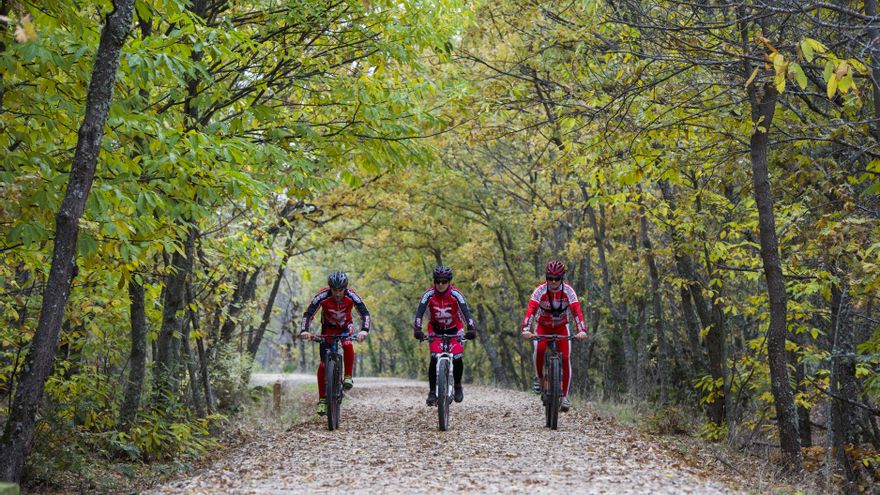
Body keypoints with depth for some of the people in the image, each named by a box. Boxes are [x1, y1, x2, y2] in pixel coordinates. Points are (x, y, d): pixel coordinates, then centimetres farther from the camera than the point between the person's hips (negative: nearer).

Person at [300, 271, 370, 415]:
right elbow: (308, 314, -29)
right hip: (328, 328, 0)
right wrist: (304, 330, -46)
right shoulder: (322, 296, -29)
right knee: (324, 363, -10)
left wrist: (364, 330, -49)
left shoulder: (351, 296, -28)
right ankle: (322, 399, -3)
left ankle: (348, 376, -16)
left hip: (345, 326, 0)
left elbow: (365, 313, -31)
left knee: (347, 345, -34)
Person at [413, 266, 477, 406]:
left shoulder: (455, 294, -23)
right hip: (435, 329, 0)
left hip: (454, 328, 0)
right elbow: (419, 312, -29)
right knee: (434, 358, -18)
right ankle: (432, 391, -9)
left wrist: (471, 328, -47)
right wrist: (417, 329, -45)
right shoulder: (429, 294, -21)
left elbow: (465, 311, -32)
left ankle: (458, 386, 9)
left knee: (457, 358, -17)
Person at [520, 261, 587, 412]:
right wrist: (526, 330, -54)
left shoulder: (568, 291, -24)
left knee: (565, 358, -13)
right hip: (543, 327, -1)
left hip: (561, 327, 1)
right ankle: (540, 377, -5)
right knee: (539, 349, -31)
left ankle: (565, 395, -3)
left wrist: (582, 331, -50)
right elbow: (531, 310, -38)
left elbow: (576, 311, -34)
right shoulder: (540, 290, -26)